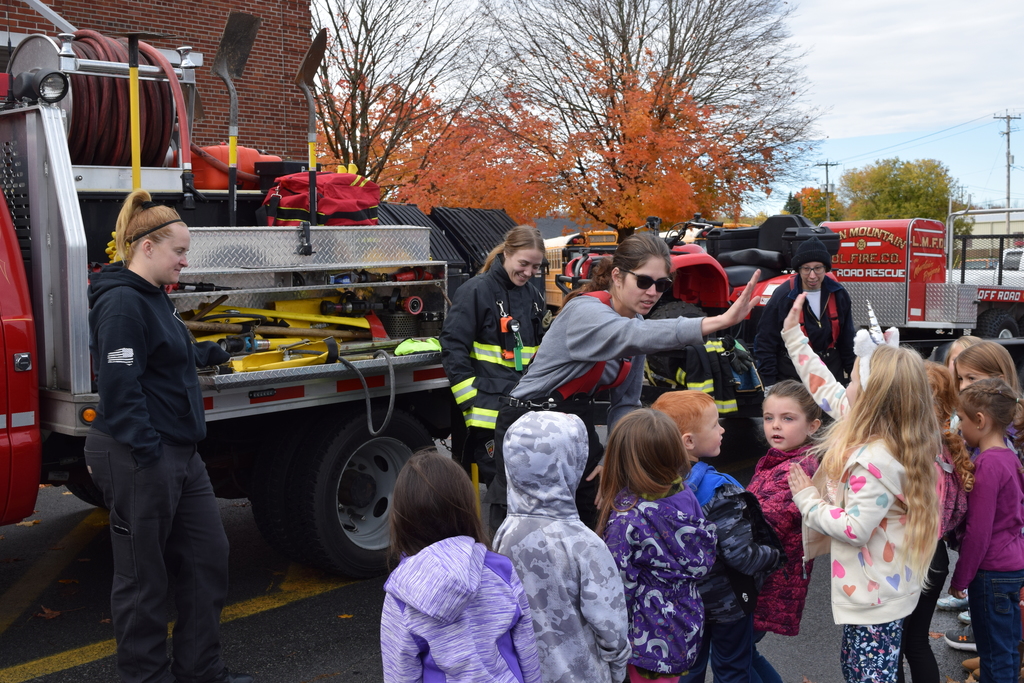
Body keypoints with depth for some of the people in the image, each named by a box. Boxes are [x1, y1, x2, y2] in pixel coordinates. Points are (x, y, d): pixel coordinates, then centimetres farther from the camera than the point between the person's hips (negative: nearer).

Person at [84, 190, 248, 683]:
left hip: (179, 455, 10)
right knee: (143, 574, 4)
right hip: (138, 461, -10)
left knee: (207, 556, 13)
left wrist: (216, 353, 47)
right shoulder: (121, 302, -16)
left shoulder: (153, 298, 15)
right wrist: (148, 453, -22)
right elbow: (120, 388, -22)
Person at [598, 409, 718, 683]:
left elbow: (619, 587, -20)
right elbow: (703, 563, 4)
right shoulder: (687, 497, -8)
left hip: (650, 636, -6)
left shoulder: (626, 519, -27)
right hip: (688, 624, 6)